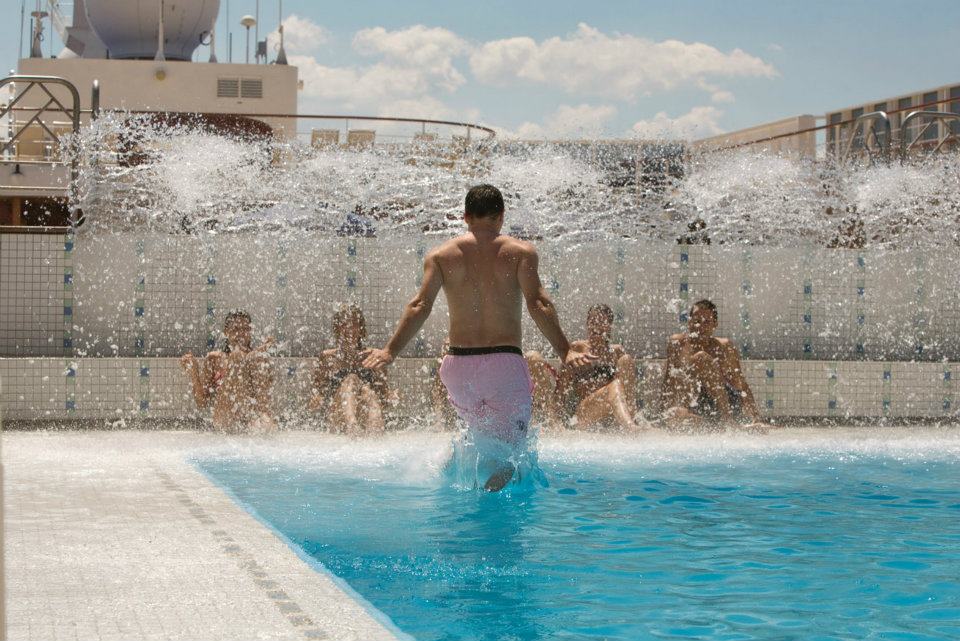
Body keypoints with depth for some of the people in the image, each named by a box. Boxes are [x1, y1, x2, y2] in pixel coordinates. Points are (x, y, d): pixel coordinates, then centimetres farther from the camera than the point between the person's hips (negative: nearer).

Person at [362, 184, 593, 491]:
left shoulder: (440, 255, 8)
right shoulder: (520, 251, 4)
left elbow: (420, 306, -2)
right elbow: (537, 304, -8)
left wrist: (390, 350, 0)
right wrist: (565, 351, -10)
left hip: (459, 363, 3)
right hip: (505, 362, -2)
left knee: (482, 437, 26)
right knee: (511, 444, 0)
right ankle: (494, 473, -28)